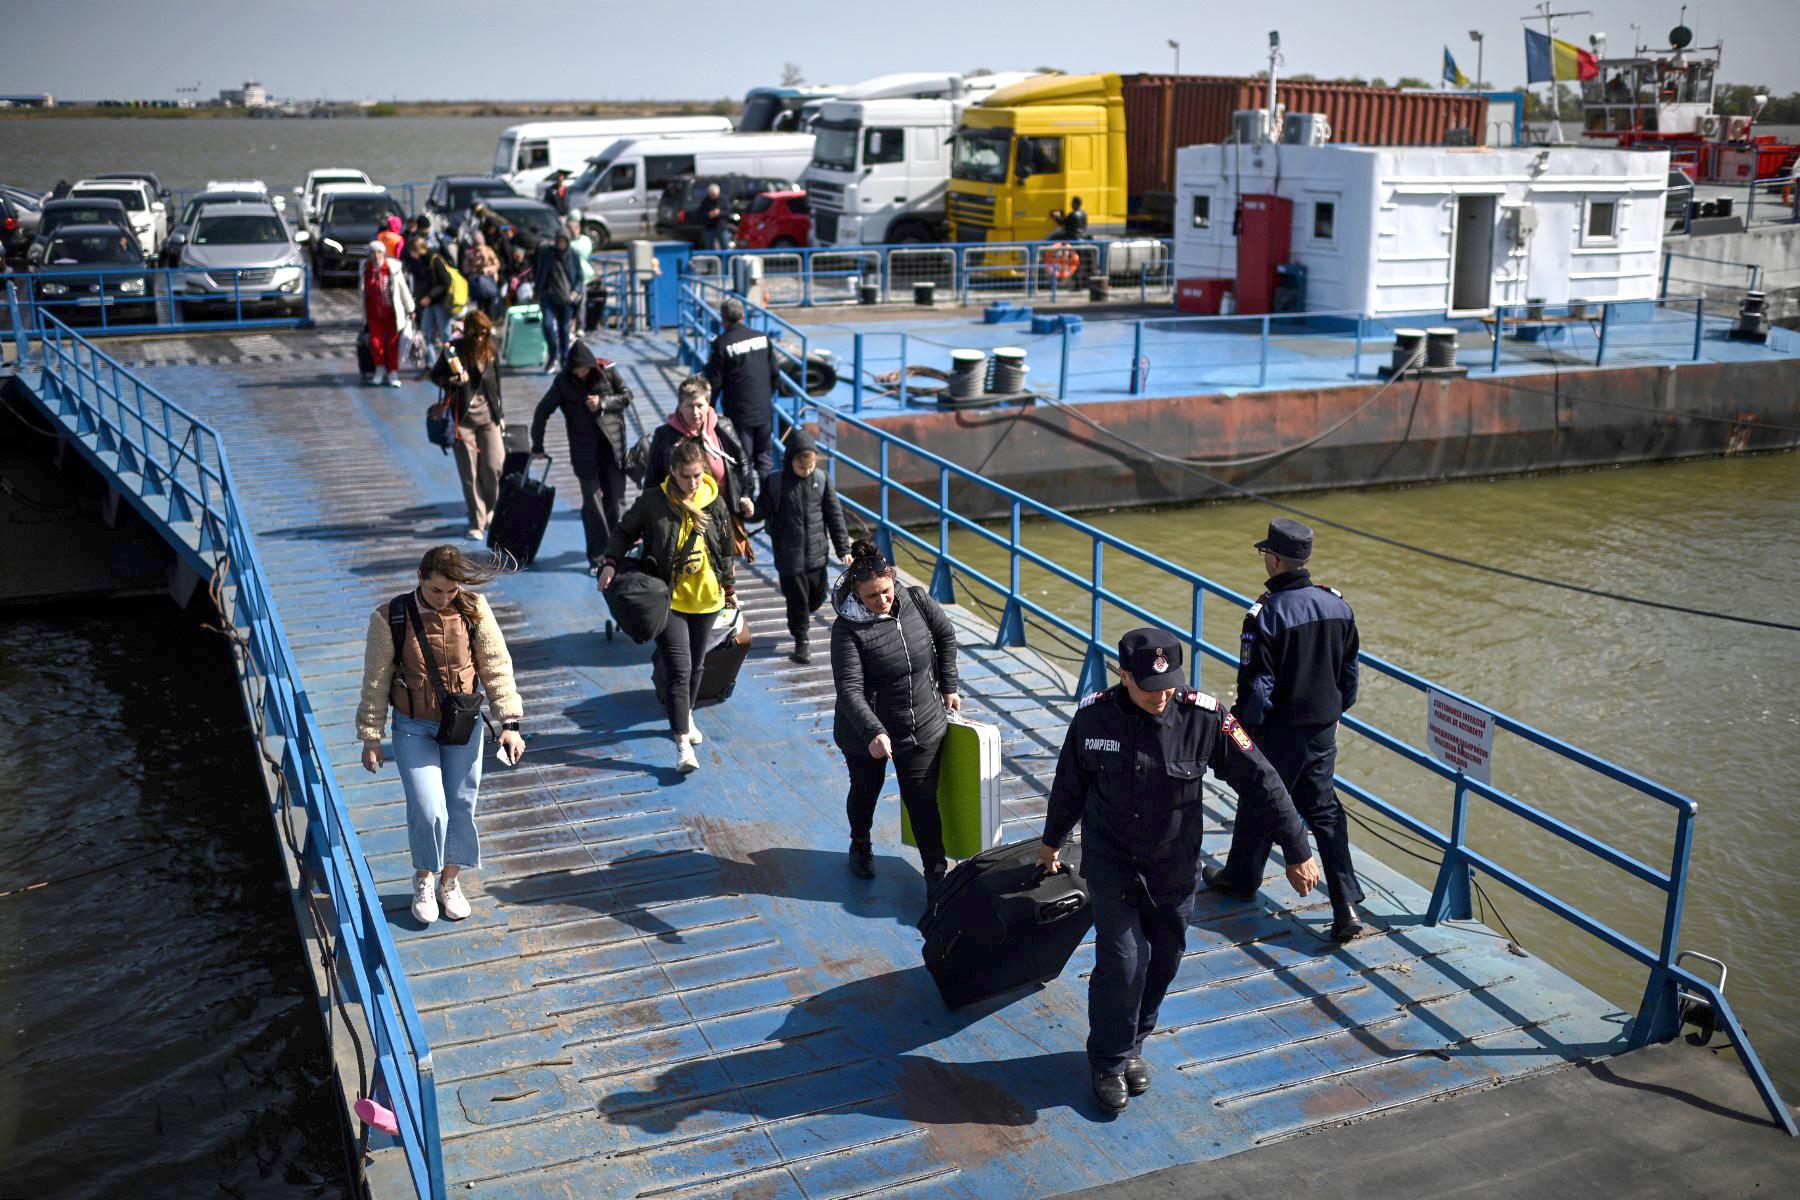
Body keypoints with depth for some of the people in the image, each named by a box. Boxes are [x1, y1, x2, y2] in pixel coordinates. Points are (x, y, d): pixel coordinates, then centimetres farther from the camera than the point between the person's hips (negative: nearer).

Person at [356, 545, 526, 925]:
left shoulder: (473, 609, -10)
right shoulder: (390, 618, -14)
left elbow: (496, 667, -4)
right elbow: (375, 682, -5)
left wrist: (509, 723, -7)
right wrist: (370, 737, -1)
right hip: (414, 729, -2)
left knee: (461, 806, 8)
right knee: (428, 810, -10)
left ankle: (450, 881, 32)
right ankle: (424, 880, 18)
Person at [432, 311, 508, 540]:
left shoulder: (491, 352, 5)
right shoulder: (454, 350, -5)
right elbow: (435, 375, 4)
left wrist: (501, 414, 16)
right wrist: (452, 380, -17)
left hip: (488, 416, 2)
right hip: (463, 418, -2)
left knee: (495, 467, -6)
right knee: (469, 473, -1)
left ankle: (491, 512, 19)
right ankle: (477, 523, 8)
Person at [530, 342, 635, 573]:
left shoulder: (607, 371, -4)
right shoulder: (563, 381, -4)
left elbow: (627, 396, 4)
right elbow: (543, 411, 5)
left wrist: (603, 403, -14)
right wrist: (537, 445, 7)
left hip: (613, 446, 1)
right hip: (585, 451, -1)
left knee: (614, 498, 9)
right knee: (592, 502, -4)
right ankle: (597, 557, 1)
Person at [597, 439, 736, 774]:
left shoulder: (715, 503, -1)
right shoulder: (652, 501, -10)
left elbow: (725, 548, 10)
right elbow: (624, 532, 2)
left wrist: (730, 587, 17)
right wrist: (611, 563, -14)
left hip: (705, 598, 4)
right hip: (667, 599, -4)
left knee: (695, 665, 18)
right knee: (678, 668, -10)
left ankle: (685, 716, 41)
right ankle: (683, 744, -10)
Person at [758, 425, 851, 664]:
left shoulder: (821, 479, -3)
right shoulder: (774, 481, -11)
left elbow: (834, 515, 3)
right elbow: (762, 512, 0)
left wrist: (843, 549, 3)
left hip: (817, 553, 3)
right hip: (789, 556, -3)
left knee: (818, 594, 14)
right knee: (797, 597, 2)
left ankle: (800, 617, 46)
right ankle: (801, 640, 21)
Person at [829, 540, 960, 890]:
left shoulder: (917, 601, -11)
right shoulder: (847, 628, -23)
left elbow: (946, 637, 8)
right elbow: (850, 690, -31)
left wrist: (948, 687, 9)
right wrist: (873, 733, -43)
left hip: (924, 728, 1)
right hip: (866, 732, -1)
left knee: (923, 801, 5)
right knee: (866, 791, 22)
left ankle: (936, 874, 19)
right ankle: (861, 845, 51)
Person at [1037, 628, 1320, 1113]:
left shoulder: (1203, 717, -17)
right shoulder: (1093, 716, -13)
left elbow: (1260, 781, -10)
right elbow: (1069, 785, 5)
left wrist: (1297, 851, -7)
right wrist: (1052, 841, 19)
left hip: (1173, 868, 1)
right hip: (1110, 863, -1)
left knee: (1164, 959, 12)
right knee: (1121, 960, -7)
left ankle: (1131, 1044, 37)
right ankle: (1108, 1062, 16)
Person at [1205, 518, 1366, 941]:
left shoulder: (1266, 615, -21)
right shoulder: (1337, 604, -2)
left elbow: (1256, 683, -18)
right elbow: (1349, 668, 9)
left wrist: (1244, 726, -6)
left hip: (1278, 731, -5)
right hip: (1323, 729, 5)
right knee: (1324, 810, 12)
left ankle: (1240, 877, 36)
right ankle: (1347, 905, 6)